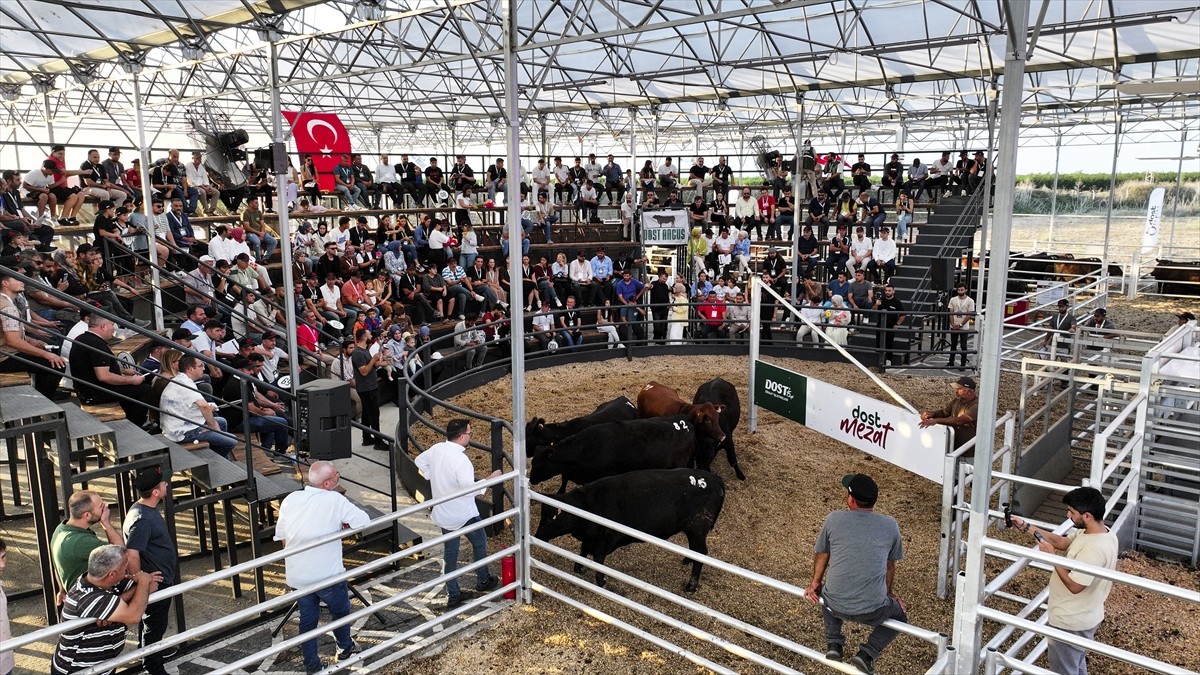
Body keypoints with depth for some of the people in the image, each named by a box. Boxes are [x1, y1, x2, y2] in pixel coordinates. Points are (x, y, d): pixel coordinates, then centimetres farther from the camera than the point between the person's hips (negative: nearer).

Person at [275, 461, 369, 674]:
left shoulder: (290, 500, -2)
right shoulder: (334, 500, -17)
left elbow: (281, 536, 7)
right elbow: (364, 521, -17)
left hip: (297, 576, 4)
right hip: (328, 574, -4)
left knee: (307, 619, 18)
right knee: (340, 611, 21)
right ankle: (345, 648, 40)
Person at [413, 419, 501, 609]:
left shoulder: (436, 449, -4)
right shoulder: (460, 460, -29)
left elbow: (419, 461, 15)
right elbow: (470, 489, -28)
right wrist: (491, 479, -15)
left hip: (443, 514, 7)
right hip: (463, 514, -6)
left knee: (450, 554, 15)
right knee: (479, 543, 20)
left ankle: (453, 595, 24)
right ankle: (483, 581, 37)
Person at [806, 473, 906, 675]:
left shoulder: (833, 519, -1)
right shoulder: (890, 525, 1)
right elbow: (890, 565, 16)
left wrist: (815, 584, 33)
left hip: (835, 606, 1)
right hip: (872, 611, -1)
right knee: (899, 616, 31)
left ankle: (834, 643, 22)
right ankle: (867, 653, 11)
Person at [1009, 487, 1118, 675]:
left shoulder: (1094, 549, -33)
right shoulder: (1092, 532, -3)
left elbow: (1075, 585, -28)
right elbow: (1061, 542, 9)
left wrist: (1051, 556, -20)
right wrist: (1025, 526, 4)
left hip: (1071, 622, -9)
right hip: (1082, 617, 9)